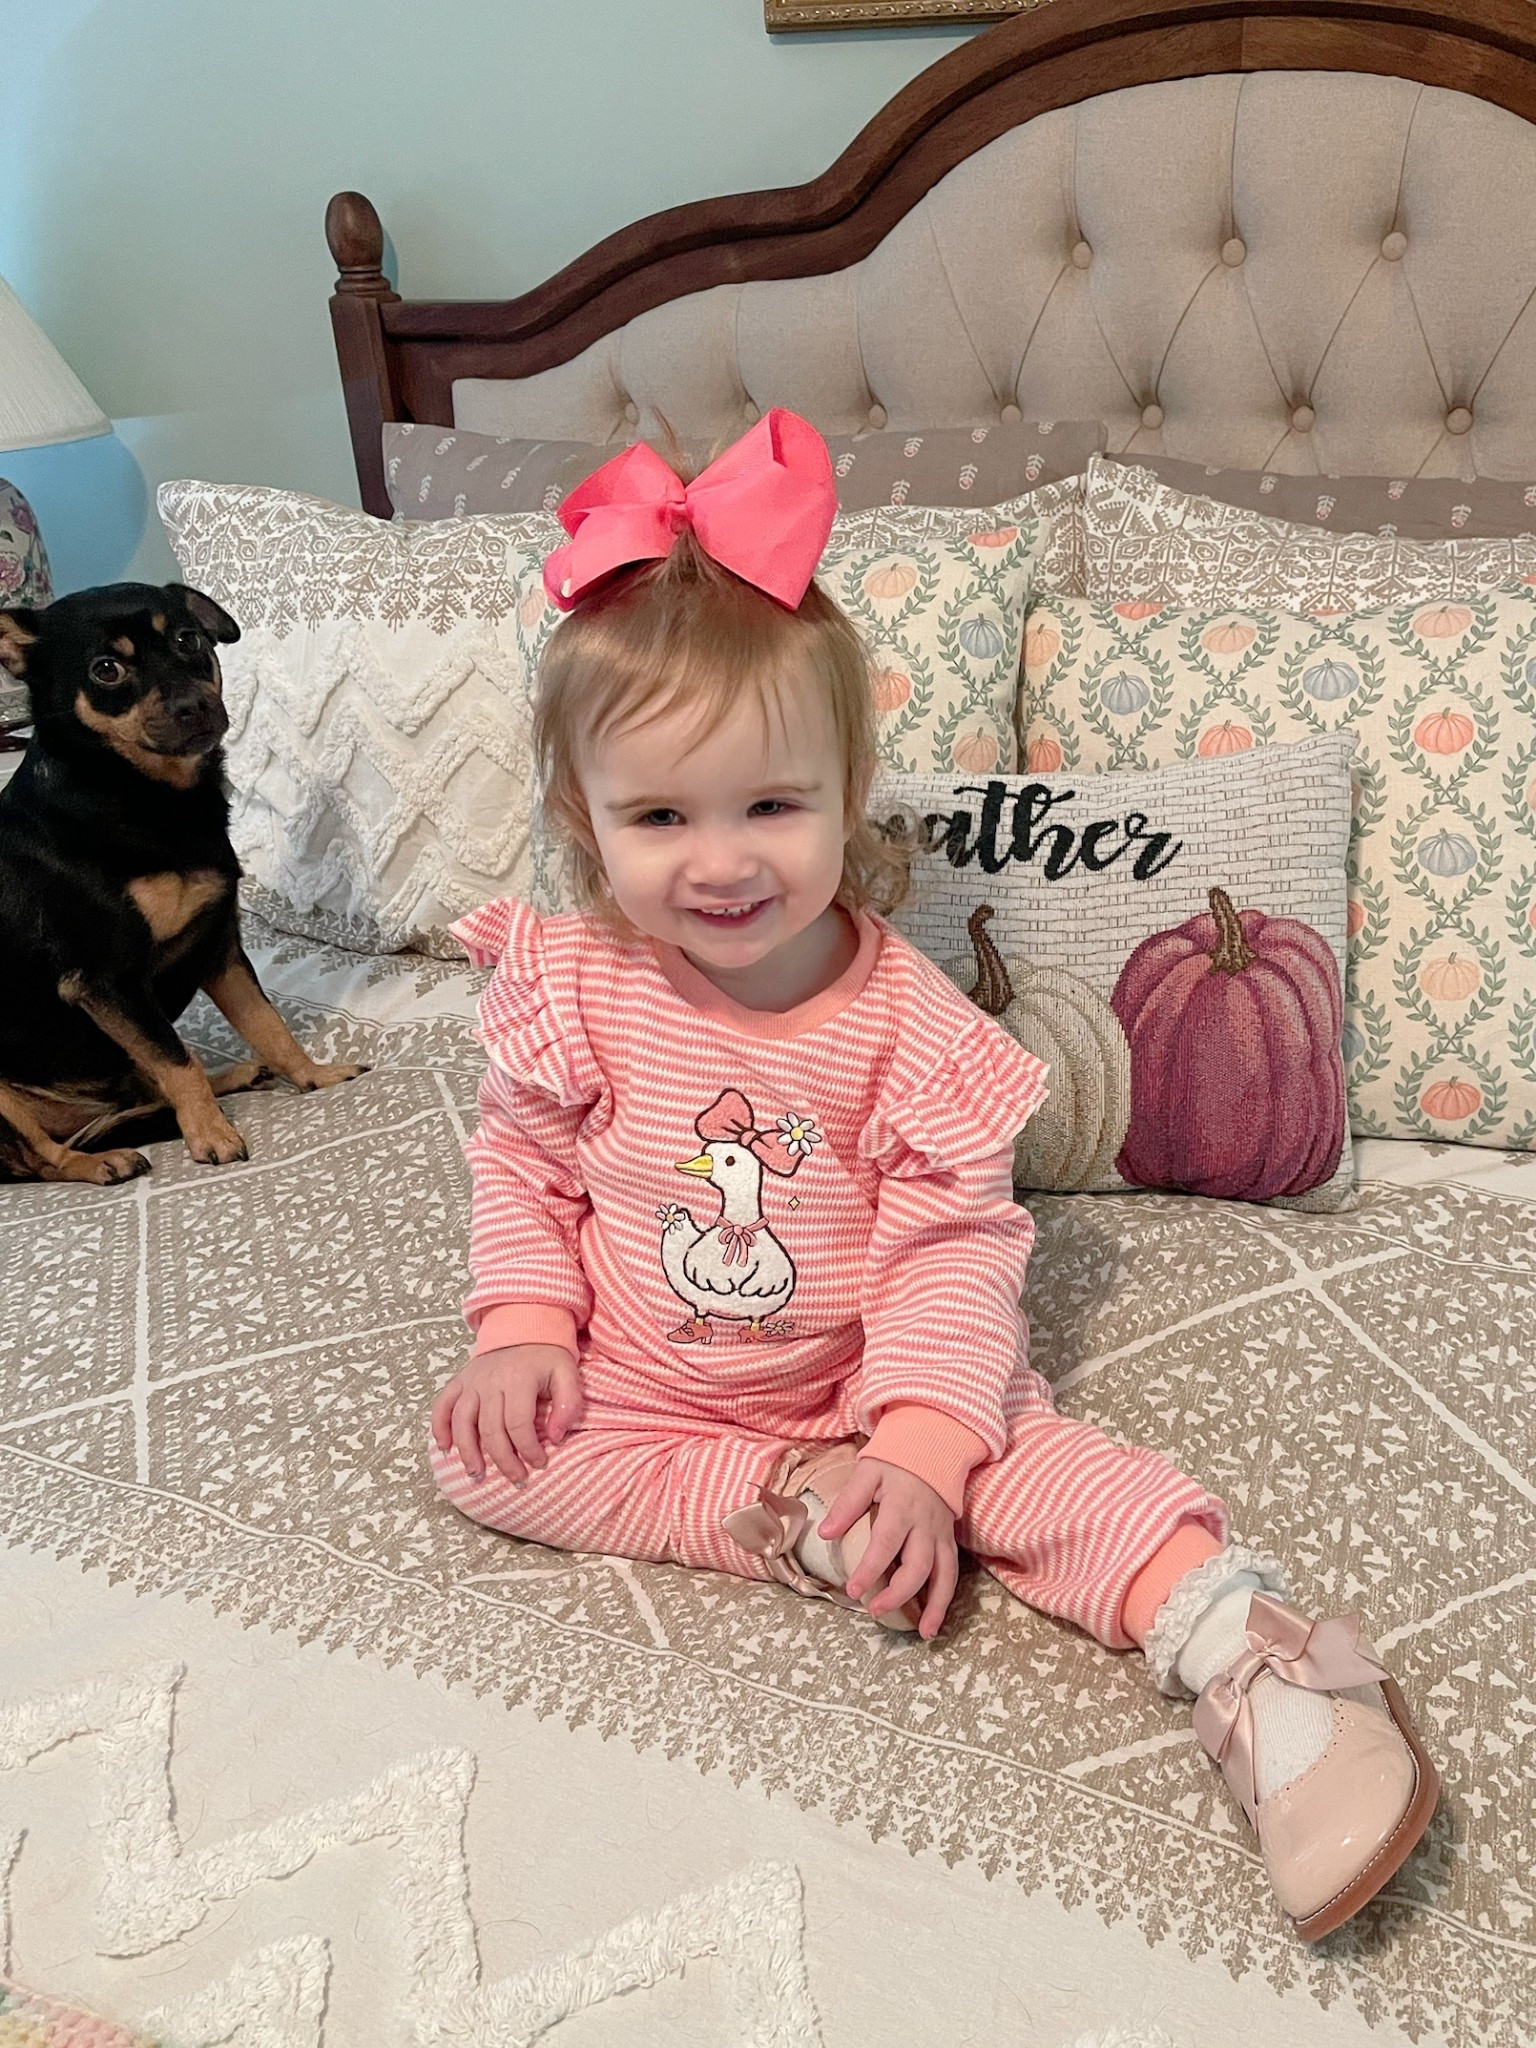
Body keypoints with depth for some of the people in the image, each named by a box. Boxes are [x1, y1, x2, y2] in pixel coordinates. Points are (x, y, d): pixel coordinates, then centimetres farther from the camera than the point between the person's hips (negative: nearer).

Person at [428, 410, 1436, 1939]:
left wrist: (920, 1447, -26)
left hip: (872, 1383, -2)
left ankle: (1249, 1657, -21)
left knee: (1026, 1455, -23)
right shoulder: (572, 992, -13)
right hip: (628, 1387, 3)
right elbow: (521, 1165, 2)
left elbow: (956, 1245, -16)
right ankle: (796, 1519, -21)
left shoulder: (904, 1018, -18)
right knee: (479, 1455, -18)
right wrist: (525, 1324, -14)